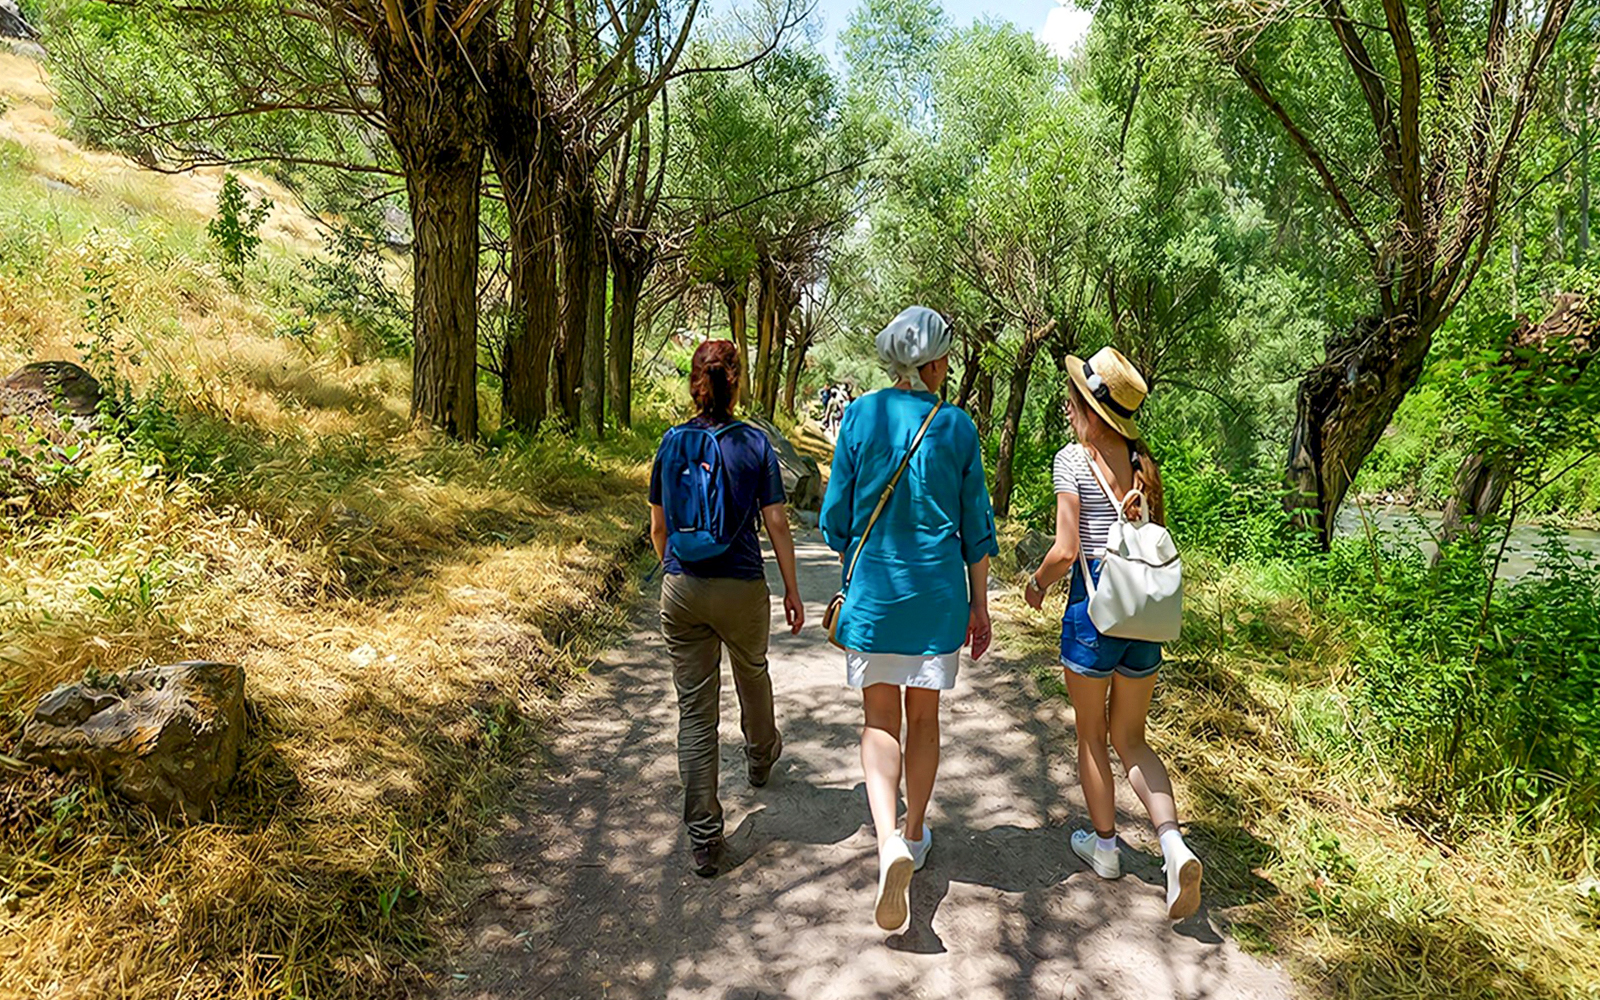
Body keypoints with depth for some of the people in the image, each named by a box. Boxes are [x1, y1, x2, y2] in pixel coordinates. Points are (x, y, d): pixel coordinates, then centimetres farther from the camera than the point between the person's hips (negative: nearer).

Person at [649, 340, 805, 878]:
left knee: (695, 711, 5)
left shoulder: (672, 443, -1)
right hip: (742, 590, -1)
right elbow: (777, 522, -7)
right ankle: (761, 757, 55)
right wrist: (792, 590, 2)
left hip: (682, 591, 1)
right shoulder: (755, 444, -7)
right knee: (752, 676, 28)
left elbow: (658, 525, 6)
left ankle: (704, 839, 7)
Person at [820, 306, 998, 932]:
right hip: (938, 592, 1)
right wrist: (979, 605, 11)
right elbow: (976, 528, 1)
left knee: (880, 720, 7)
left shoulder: (860, 417, -4)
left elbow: (836, 517, 0)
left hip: (874, 589, 0)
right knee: (924, 717, 15)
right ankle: (914, 836, 30)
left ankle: (889, 841, -12)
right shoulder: (957, 427, -3)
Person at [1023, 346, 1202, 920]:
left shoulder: (1074, 459, -11)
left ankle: (1104, 846, 28)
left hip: (1092, 605, -5)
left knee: (1092, 736, 14)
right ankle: (1173, 844, -1)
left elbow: (1065, 551, -14)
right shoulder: (1143, 461, 6)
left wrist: (1037, 583, 4)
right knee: (1131, 739, 16)